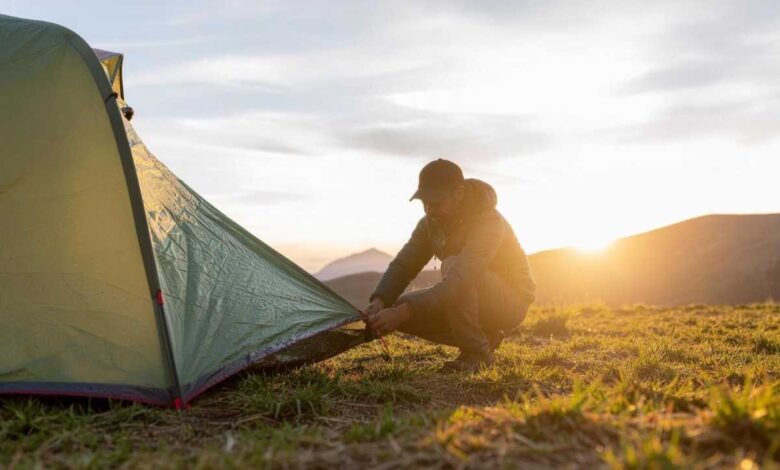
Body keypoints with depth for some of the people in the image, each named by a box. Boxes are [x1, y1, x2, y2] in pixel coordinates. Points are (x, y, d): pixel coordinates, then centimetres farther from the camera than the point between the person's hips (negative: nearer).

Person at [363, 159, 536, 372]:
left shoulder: (488, 222, -30)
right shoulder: (431, 223, -5)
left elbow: (460, 280, -42)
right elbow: (403, 265, -9)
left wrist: (404, 312, -48)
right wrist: (379, 301, -30)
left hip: (511, 300, -8)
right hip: (475, 302, 8)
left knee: (451, 265, -35)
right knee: (400, 308, -10)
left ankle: (477, 353, -18)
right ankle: (483, 337, 4)